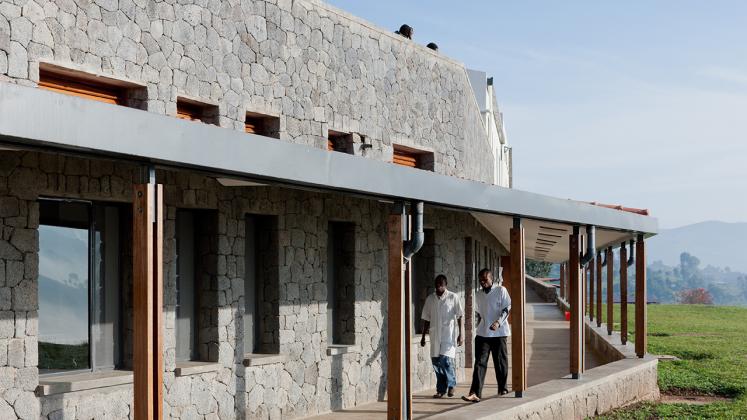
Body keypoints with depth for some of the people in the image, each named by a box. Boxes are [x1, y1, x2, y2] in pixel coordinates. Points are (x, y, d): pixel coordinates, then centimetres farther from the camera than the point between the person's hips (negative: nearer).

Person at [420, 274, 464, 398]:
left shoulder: (453, 297, 0)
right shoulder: (430, 299, 10)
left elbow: (459, 317, 1)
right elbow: (426, 319, 14)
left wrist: (460, 334, -5)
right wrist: (423, 337, 12)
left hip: (449, 334, -4)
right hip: (435, 335, 4)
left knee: (446, 360, -15)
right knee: (436, 362, 3)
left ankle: (451, 385, 4)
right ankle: (440, 389, 13)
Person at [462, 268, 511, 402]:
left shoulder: (501, 290, -2)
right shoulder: (478, 294, 13)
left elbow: (507, 308, -8)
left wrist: (498, 322, -22)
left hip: (498, 332, -3)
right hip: (482, 334, 4)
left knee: (500, 362, 6)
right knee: (480, 362, -7)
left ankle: (502, 389, 24)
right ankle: (475, 393, -15)